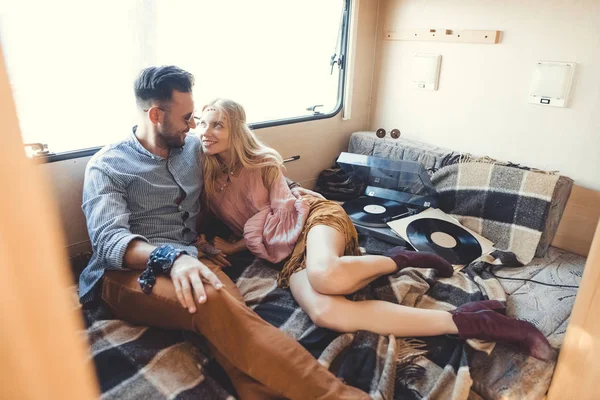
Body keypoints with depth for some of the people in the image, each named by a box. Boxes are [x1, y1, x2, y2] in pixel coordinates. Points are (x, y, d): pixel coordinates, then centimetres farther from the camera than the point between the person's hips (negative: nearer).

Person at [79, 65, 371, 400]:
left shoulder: (195, 149, 17)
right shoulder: (107, 166, 3)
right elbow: (108, 239, -13)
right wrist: (172, 257, -33)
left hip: (190, 263, 5)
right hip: (129, 273, -4)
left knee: (228, 319, -34)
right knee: (212, 303, -37)